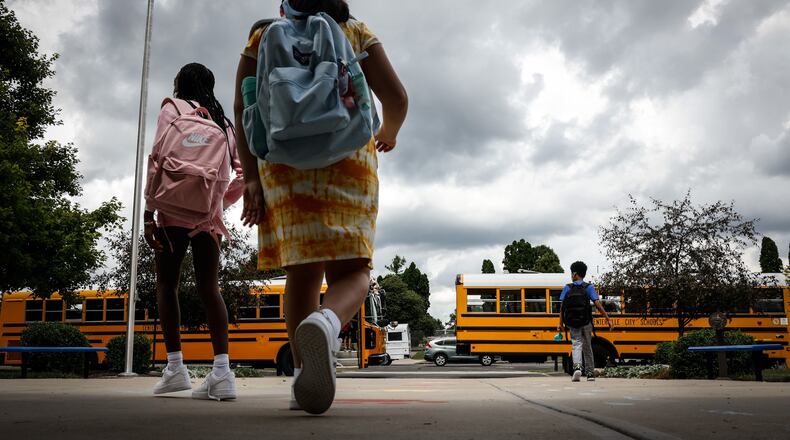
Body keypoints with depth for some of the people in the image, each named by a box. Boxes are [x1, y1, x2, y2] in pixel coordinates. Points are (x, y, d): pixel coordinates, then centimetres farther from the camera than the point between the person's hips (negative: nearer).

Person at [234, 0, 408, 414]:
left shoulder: (264, 35, 17)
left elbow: (243, 107, 4)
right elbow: (396, 96, 3)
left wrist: (249, 177, -2)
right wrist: (390, 132, 23)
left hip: (282, 159, 2)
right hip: (347, 156, -2)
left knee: (302, 269, 11)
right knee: (350, 271, -4)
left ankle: (303, 379, 0)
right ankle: (326, 323, -38)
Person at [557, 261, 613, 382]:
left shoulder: (567, 288, 2)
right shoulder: (588, 287, -1)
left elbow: (562, 307, -3)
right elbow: (597, 304, -10)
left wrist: (561, 324, 0)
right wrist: (608, 319, -8)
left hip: (573, 323, 0)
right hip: (586, 322, 0)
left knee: (576, 344, 0)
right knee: (587, 347, 13)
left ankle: (577, 367, -26)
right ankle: (590, 373, 20)